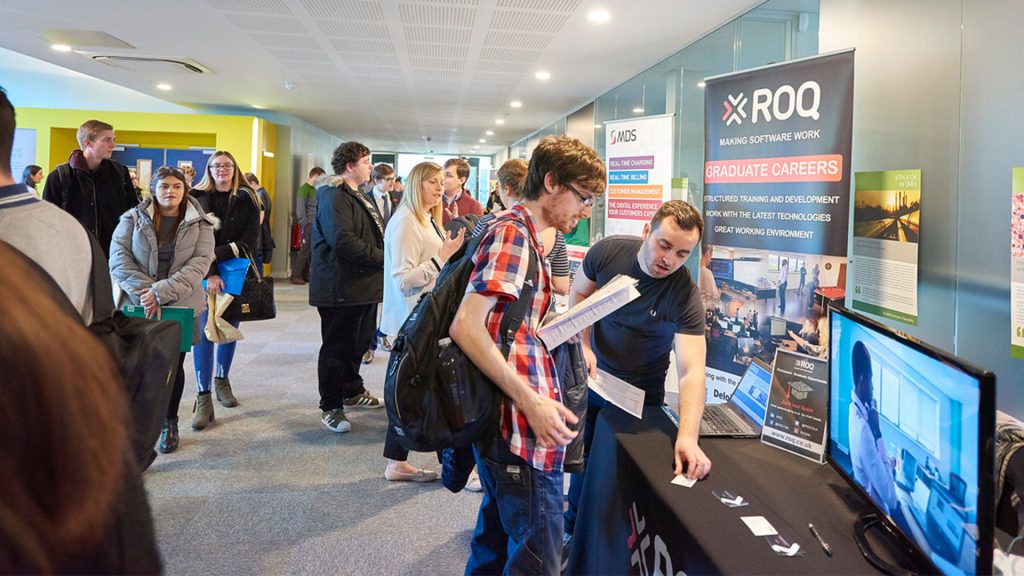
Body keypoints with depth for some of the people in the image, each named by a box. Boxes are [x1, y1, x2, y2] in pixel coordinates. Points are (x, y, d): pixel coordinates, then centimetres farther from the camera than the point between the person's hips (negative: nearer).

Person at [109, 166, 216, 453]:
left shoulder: (199, 224, 3)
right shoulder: (133, 219, 4)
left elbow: (200, 264, -8)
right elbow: (118, 259, -3)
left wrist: (162, 292, -18)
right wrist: (144, 291, -18)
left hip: (181, 306, 0)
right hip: (139, 306, 0)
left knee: (174, 365, 8)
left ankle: (169, 424, 25)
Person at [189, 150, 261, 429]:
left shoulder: (247, 200, 5)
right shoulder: (197, 198, 3)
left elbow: (249, 241, -4)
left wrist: (217, 253, -16)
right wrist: (209, 273, -18)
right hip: (204, 275, -2)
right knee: (204, 332, -9)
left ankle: (222, 381, 29)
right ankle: (203, 398, -7)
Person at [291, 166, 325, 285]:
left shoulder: (314, 189, 15)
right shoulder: (304, 189, -9)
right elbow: (300, 208, -13)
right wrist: (305, 224, -15)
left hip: (315, 225, 7)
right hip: (308, 225, -7)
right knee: (305, 250, -7)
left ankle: (305, 275, 13)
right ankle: (295, 276, -1)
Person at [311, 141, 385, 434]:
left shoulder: (359, 196, 18)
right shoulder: (333, 196, -16)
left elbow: (376, 233, 24)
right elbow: (342, 240, -27)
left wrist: (383, 257, 5)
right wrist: (382, 257, -21)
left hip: (364, 285, 10)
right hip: (341, 287, -10)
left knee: (359, 343, 19)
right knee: (337, 347, 1)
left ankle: (352, 392, 36)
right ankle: (330, 408, 13)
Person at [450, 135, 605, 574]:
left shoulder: (521, 233, 16)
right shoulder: (514, 232, -15)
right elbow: (467, 326, -25)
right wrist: (532, 401, -25)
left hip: (503, 425, 10)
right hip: (524, 434, -10)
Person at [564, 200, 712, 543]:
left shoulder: (686, 296, -29)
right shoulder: (607, 251, -19)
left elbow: (691, 370, -38)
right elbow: (579, 294, 0)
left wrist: (687, 436, -52)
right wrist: (584, 344, -15)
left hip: (640, 394, -3)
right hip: (591, 375, 3)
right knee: (583, 457, 18)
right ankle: (573, 530, 42)